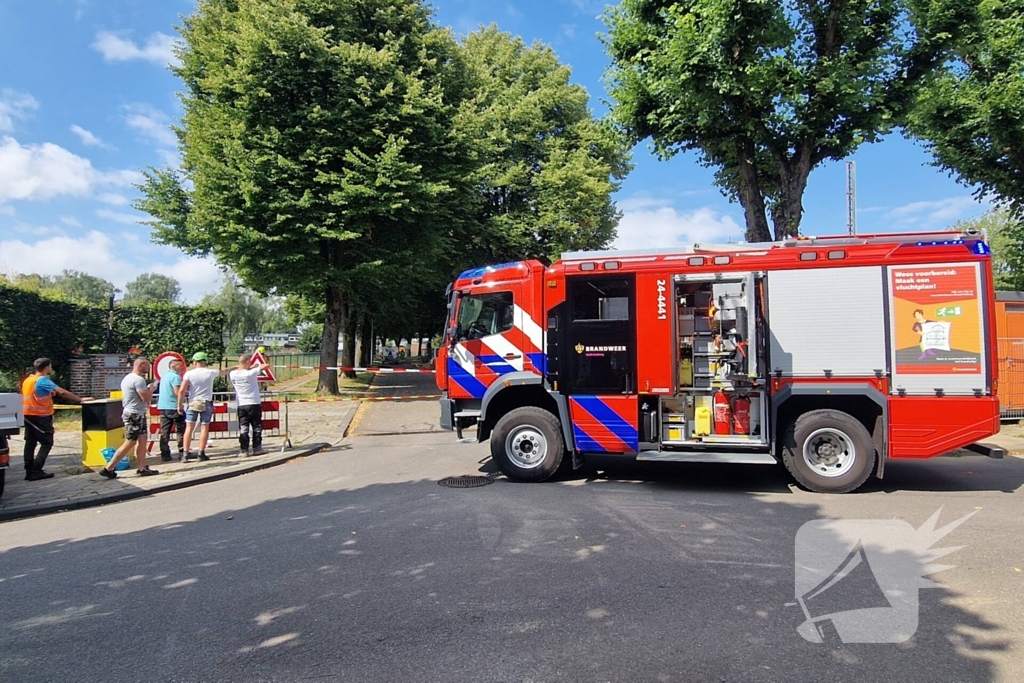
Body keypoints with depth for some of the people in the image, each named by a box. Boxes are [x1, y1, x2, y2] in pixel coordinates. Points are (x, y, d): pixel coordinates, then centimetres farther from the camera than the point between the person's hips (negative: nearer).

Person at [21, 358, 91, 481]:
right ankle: (36, 471, -5)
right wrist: (80, 399, -17)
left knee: (30, 443, 11)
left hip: (28, 415, 8)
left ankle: (29, 471, 12)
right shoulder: (43, 380, -15)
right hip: (41, 417, -8)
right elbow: (62, 392, -21)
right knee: (46, 443, -1)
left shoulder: (27, 380, 11)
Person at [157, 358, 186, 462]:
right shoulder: (175, 376, -12)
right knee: (181, 431, 1)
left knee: (164, 432, 6)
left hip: (162, 406, 8)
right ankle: (182, 453, 1)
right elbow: (178, 392, -20)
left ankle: (165, 455, 6)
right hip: (173, 407, -8)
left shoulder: (164, 375, 16)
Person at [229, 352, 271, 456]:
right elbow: (267, 365, -10)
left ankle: (243, 450, 6)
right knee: (257, 427, 8)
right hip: (254, 404, -4)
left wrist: (249, 367, 14)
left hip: (240, 405, 4)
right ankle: (257, 449, 11)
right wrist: (258, 365, 9)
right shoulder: (251, 373, -15)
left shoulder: (232, 374, -2)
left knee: (243, 428, 6)